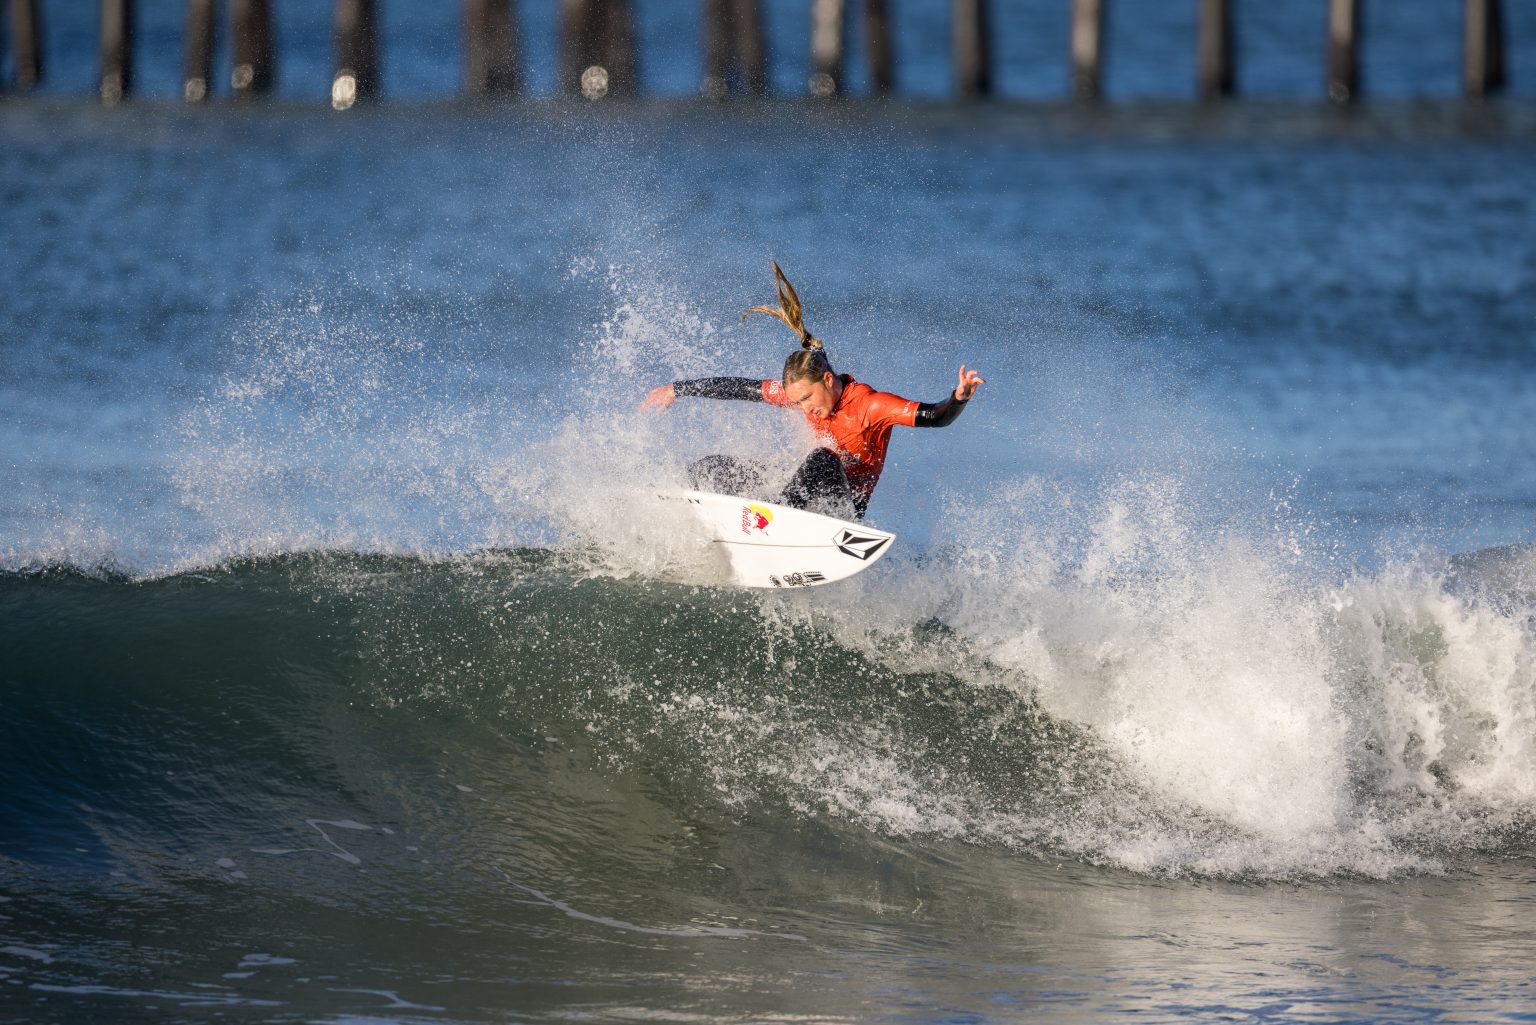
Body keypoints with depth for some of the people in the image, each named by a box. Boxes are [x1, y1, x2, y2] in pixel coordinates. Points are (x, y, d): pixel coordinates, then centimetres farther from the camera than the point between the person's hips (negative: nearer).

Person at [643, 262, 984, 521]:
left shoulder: (870, 405, -19)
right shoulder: (804, 389, -1)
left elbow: (934, 416, -26)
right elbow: (741, 389, 9)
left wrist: (958, 399, -48)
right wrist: (677, 390, 15)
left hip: (843, 509, -8)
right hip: (806, 497, 8)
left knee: (824, 459, -40)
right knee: (709, 469, 0)